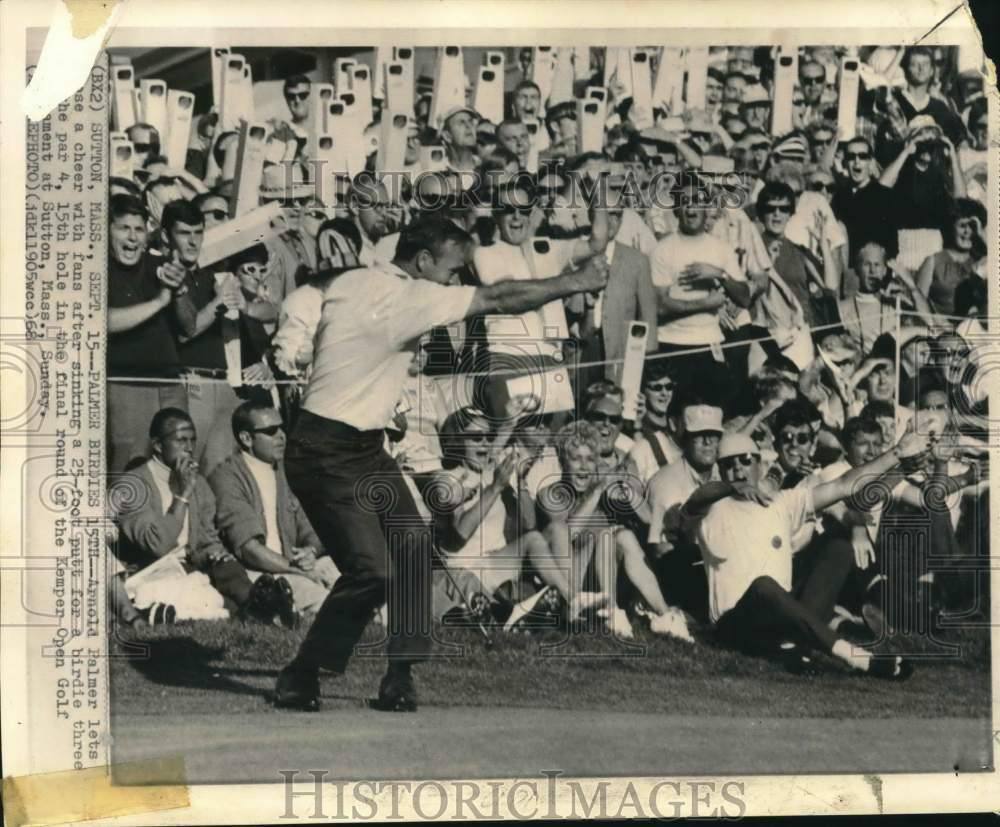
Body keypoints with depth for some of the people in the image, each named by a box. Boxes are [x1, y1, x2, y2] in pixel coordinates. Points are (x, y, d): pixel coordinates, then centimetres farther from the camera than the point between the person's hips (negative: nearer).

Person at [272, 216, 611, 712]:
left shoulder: (353, 281, 7)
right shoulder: (407, 298, -18)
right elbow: (500, 300, -16)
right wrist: (576, 282, -7)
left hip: (363, 447, 10)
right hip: (327, 455, -10)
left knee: (412, 552, 4)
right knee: (371, 572, -14)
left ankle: (400, 679, 8)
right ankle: (298, 681, 2)